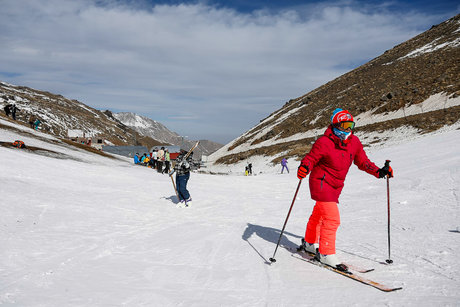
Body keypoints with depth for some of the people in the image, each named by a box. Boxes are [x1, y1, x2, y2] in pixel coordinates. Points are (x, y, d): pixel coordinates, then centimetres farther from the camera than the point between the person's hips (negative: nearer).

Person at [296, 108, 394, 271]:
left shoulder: (354, 142, -2)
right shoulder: (324, 142, -20)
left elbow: (362, 161, 5)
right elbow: (310, 158, -15)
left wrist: (379, 172, -7)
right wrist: (304, 168, -36)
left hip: (336, 186, 7)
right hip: (321, 183, -7)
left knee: (319, 214, 23)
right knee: (332, 218, -14)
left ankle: (310, 243, 42)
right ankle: (326, 254, -1)